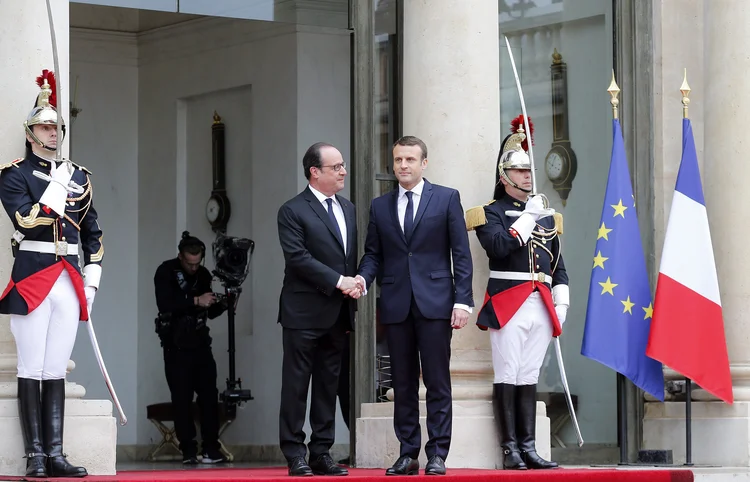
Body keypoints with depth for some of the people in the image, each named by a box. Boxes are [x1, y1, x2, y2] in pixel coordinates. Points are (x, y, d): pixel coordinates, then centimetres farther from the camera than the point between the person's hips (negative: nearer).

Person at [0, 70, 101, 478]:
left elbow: (93, 232, 19)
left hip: (70, 280, 5)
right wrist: (58, 185, -12)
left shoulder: (79, 176, 17)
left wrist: (92, 277, 11)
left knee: (56, 371, 5)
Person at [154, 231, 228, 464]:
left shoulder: (203, 274, 8)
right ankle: (188, 451, -1)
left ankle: (210, 449, 1)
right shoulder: (165, 272, -5)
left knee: (209, 395, -2)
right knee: (182, 397, -3)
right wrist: (196, 301, -23)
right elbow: (165, 305, -20)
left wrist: (222, 304, -6)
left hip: (199, 342, 4)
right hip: (176, 344, -4)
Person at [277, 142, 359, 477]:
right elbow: (298, 258, -16)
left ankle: (322, 454, 12)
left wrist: (355, 284, 2)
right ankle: (295, 456, 0)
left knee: (328, 386, 8)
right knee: (296, 385, -2)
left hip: (338, 315, 7)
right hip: (304, 314, -7)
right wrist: (339, 281, -17)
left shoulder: (348, 210, 16)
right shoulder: (293, 211, -6)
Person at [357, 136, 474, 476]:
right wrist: (363, 277, -9)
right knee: (403, 384, 6)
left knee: (437, 383, -3)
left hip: (434, 303, -3)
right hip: (396, 305, 3)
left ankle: (437, 454, 1)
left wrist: (462, 301, -7)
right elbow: (373, 253, 13)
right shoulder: (379, 206, 13)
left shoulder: (446, 198, 4)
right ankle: (408, 454, 11)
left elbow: (461, 253, 1)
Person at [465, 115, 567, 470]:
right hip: (508, 304, -5)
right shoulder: (491, 213, 2)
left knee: (529, 377, 7)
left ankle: (528, 447, 8)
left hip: (541, 305, 5)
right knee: (508, 376, -4)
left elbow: (558, 264, 18)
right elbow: (498, 246, -17)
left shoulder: (547, 215, 18)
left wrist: (561, 304, 9)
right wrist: (528, 218, -13)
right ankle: (510, 449, -2)